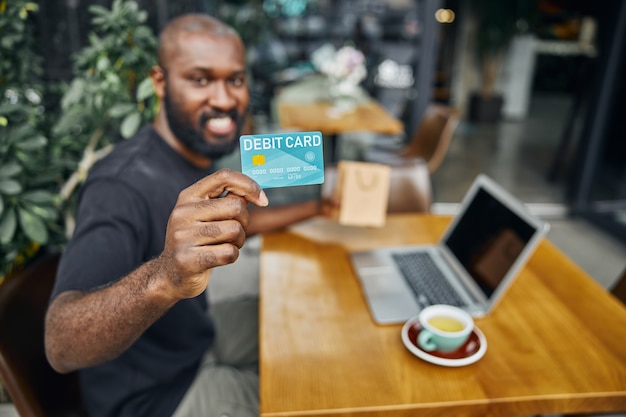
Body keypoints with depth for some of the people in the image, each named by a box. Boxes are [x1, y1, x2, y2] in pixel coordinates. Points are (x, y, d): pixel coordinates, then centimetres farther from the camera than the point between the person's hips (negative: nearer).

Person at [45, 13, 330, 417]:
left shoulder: (198, 151, -4)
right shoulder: (124, 184, -31)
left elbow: (236, 221, 14)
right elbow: (61, 346, -43)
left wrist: (317, 207, 10)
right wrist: (163, 280, -62)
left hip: (199, 338, 8)